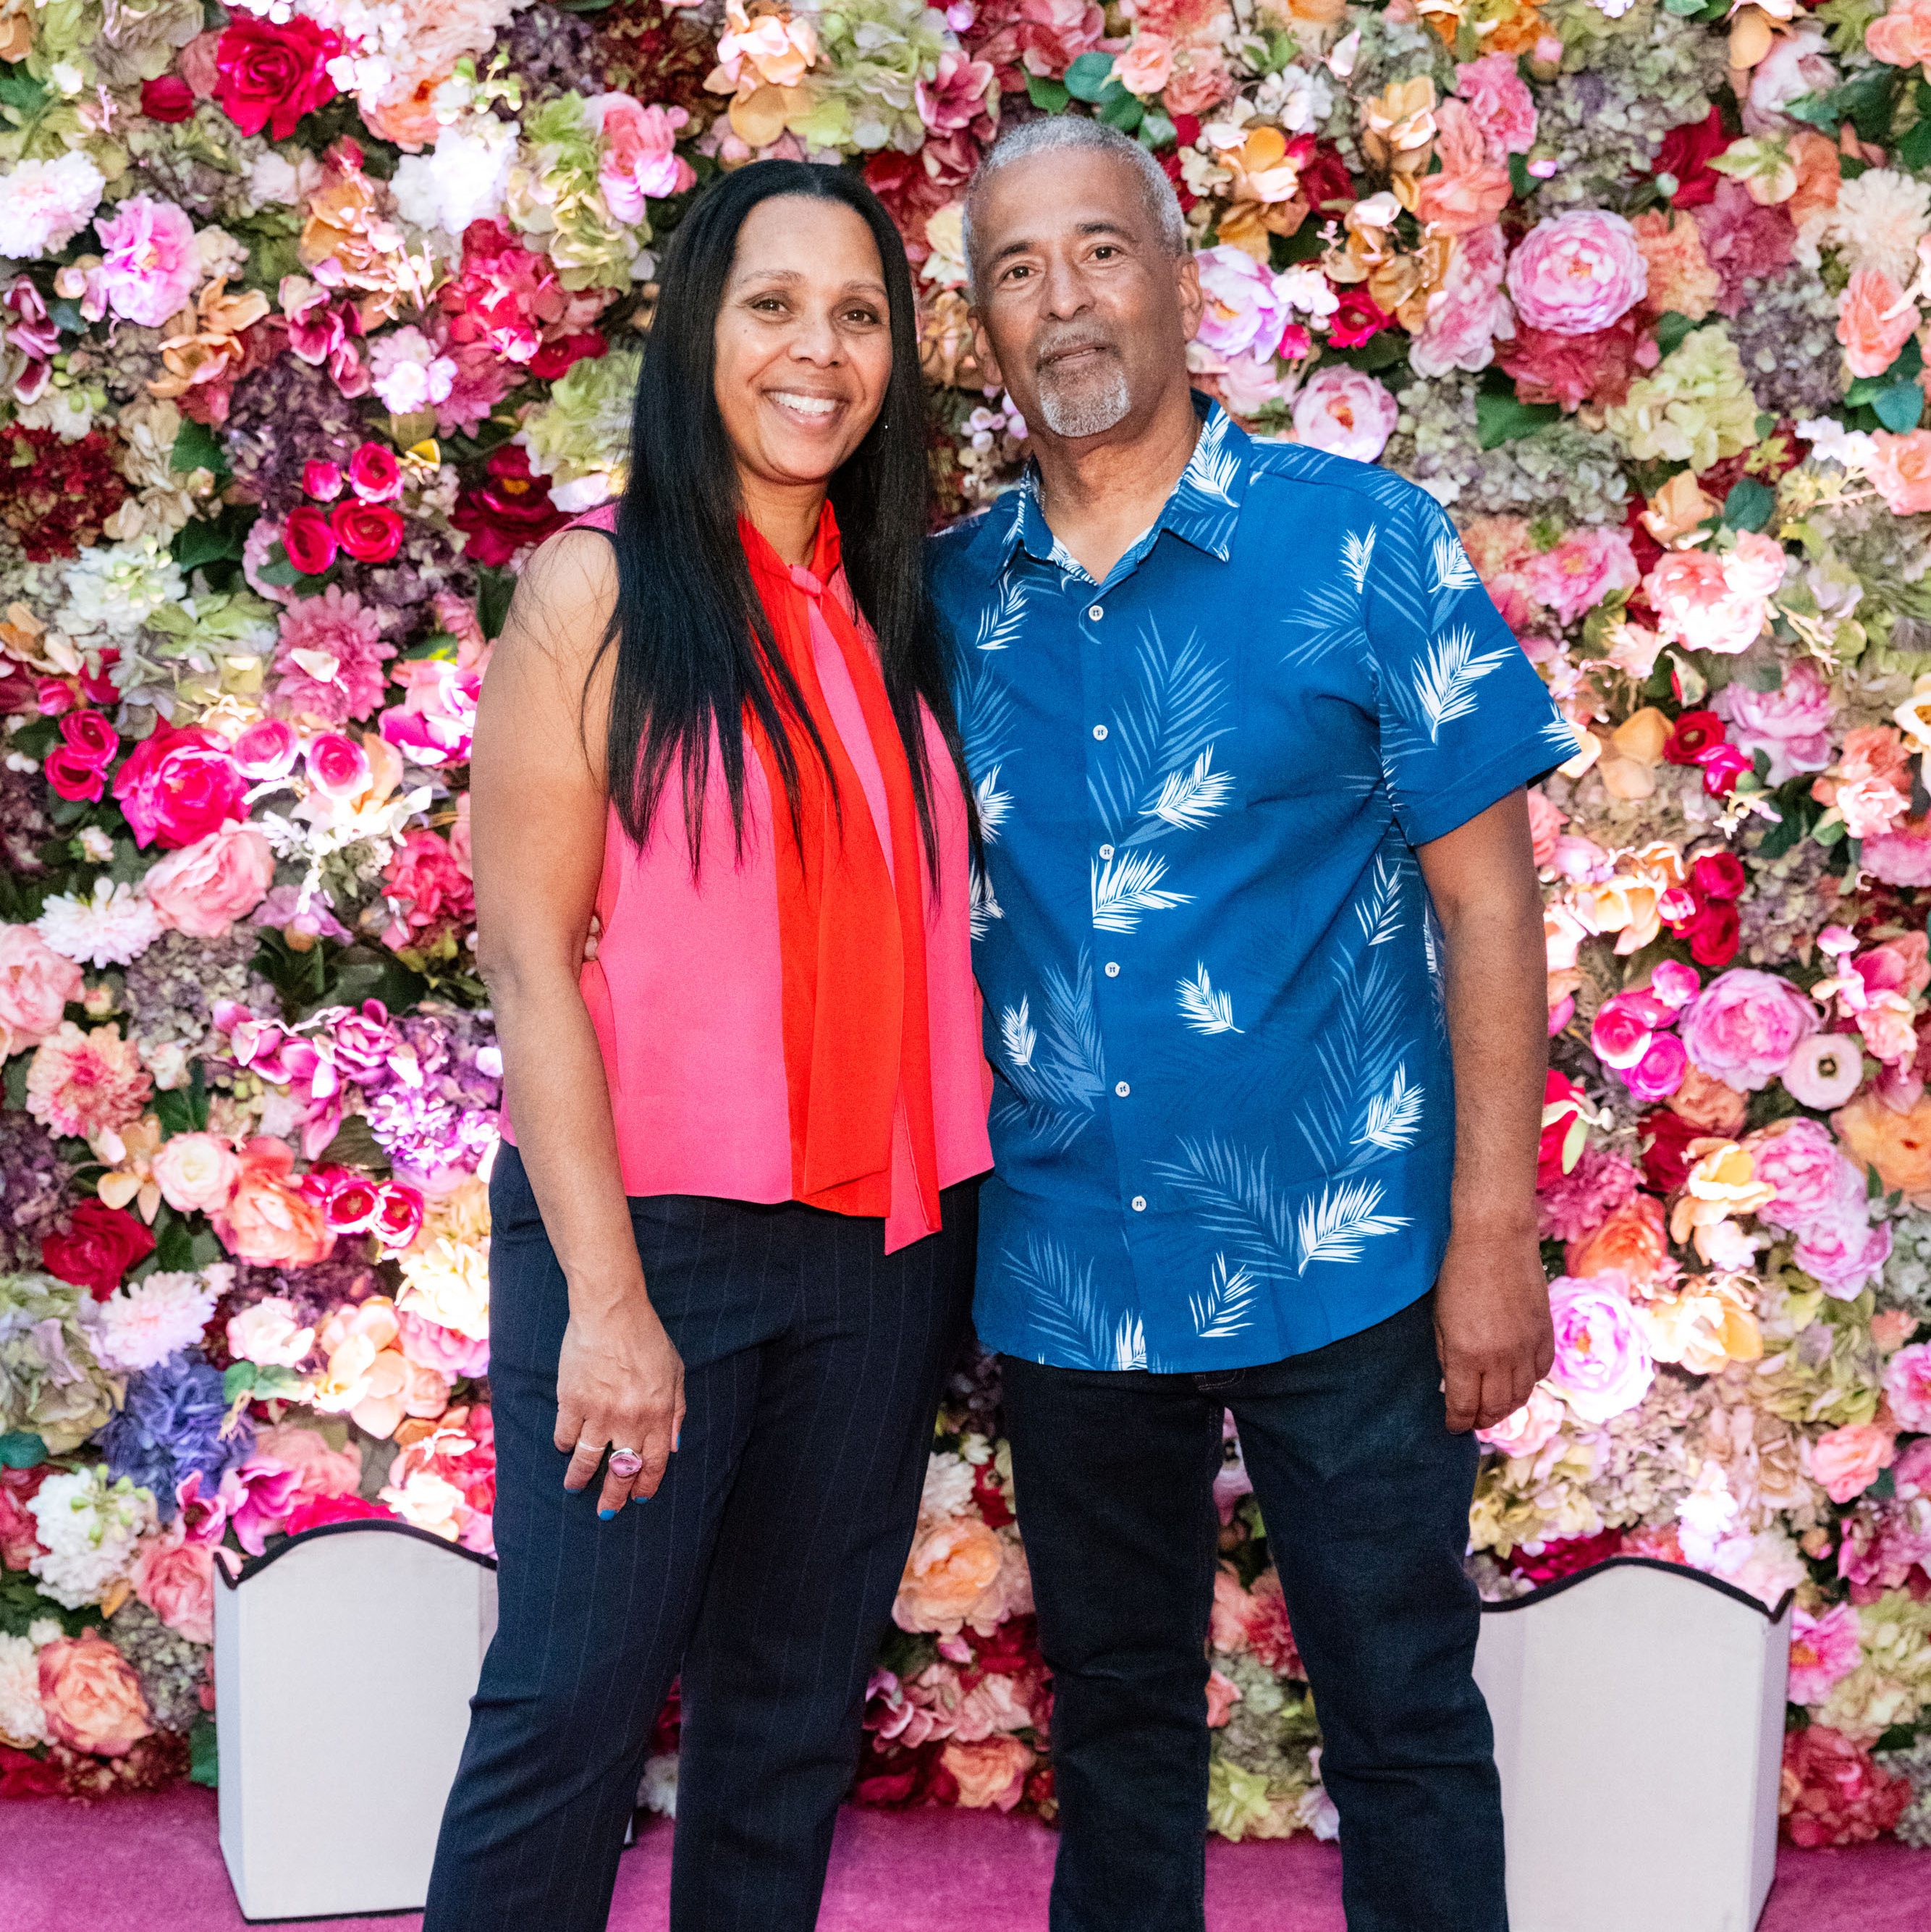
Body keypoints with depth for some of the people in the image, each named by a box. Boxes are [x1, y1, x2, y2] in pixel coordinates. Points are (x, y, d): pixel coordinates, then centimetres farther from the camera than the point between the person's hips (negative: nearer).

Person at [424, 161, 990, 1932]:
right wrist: (603, 1296, -15)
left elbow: (923, 931, 12)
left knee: (798, 1706, 14)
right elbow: (527, 956, -10)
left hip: (882, 1238, 5)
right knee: (573, 1707, 1)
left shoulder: (898, 608, 9)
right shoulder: (598, 591, -5)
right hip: (652, 1227, -4)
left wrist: (962, 1214, 3)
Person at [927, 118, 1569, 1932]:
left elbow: (1482, 889, -6)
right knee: (1113, 1717, 19)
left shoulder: (1363, 542, -6)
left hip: (1340, 1261, -3)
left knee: (1404, 1725, 8)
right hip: (1065, 1270, 3)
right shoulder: (950, 595, 3)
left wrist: (1495, 1232, -10)